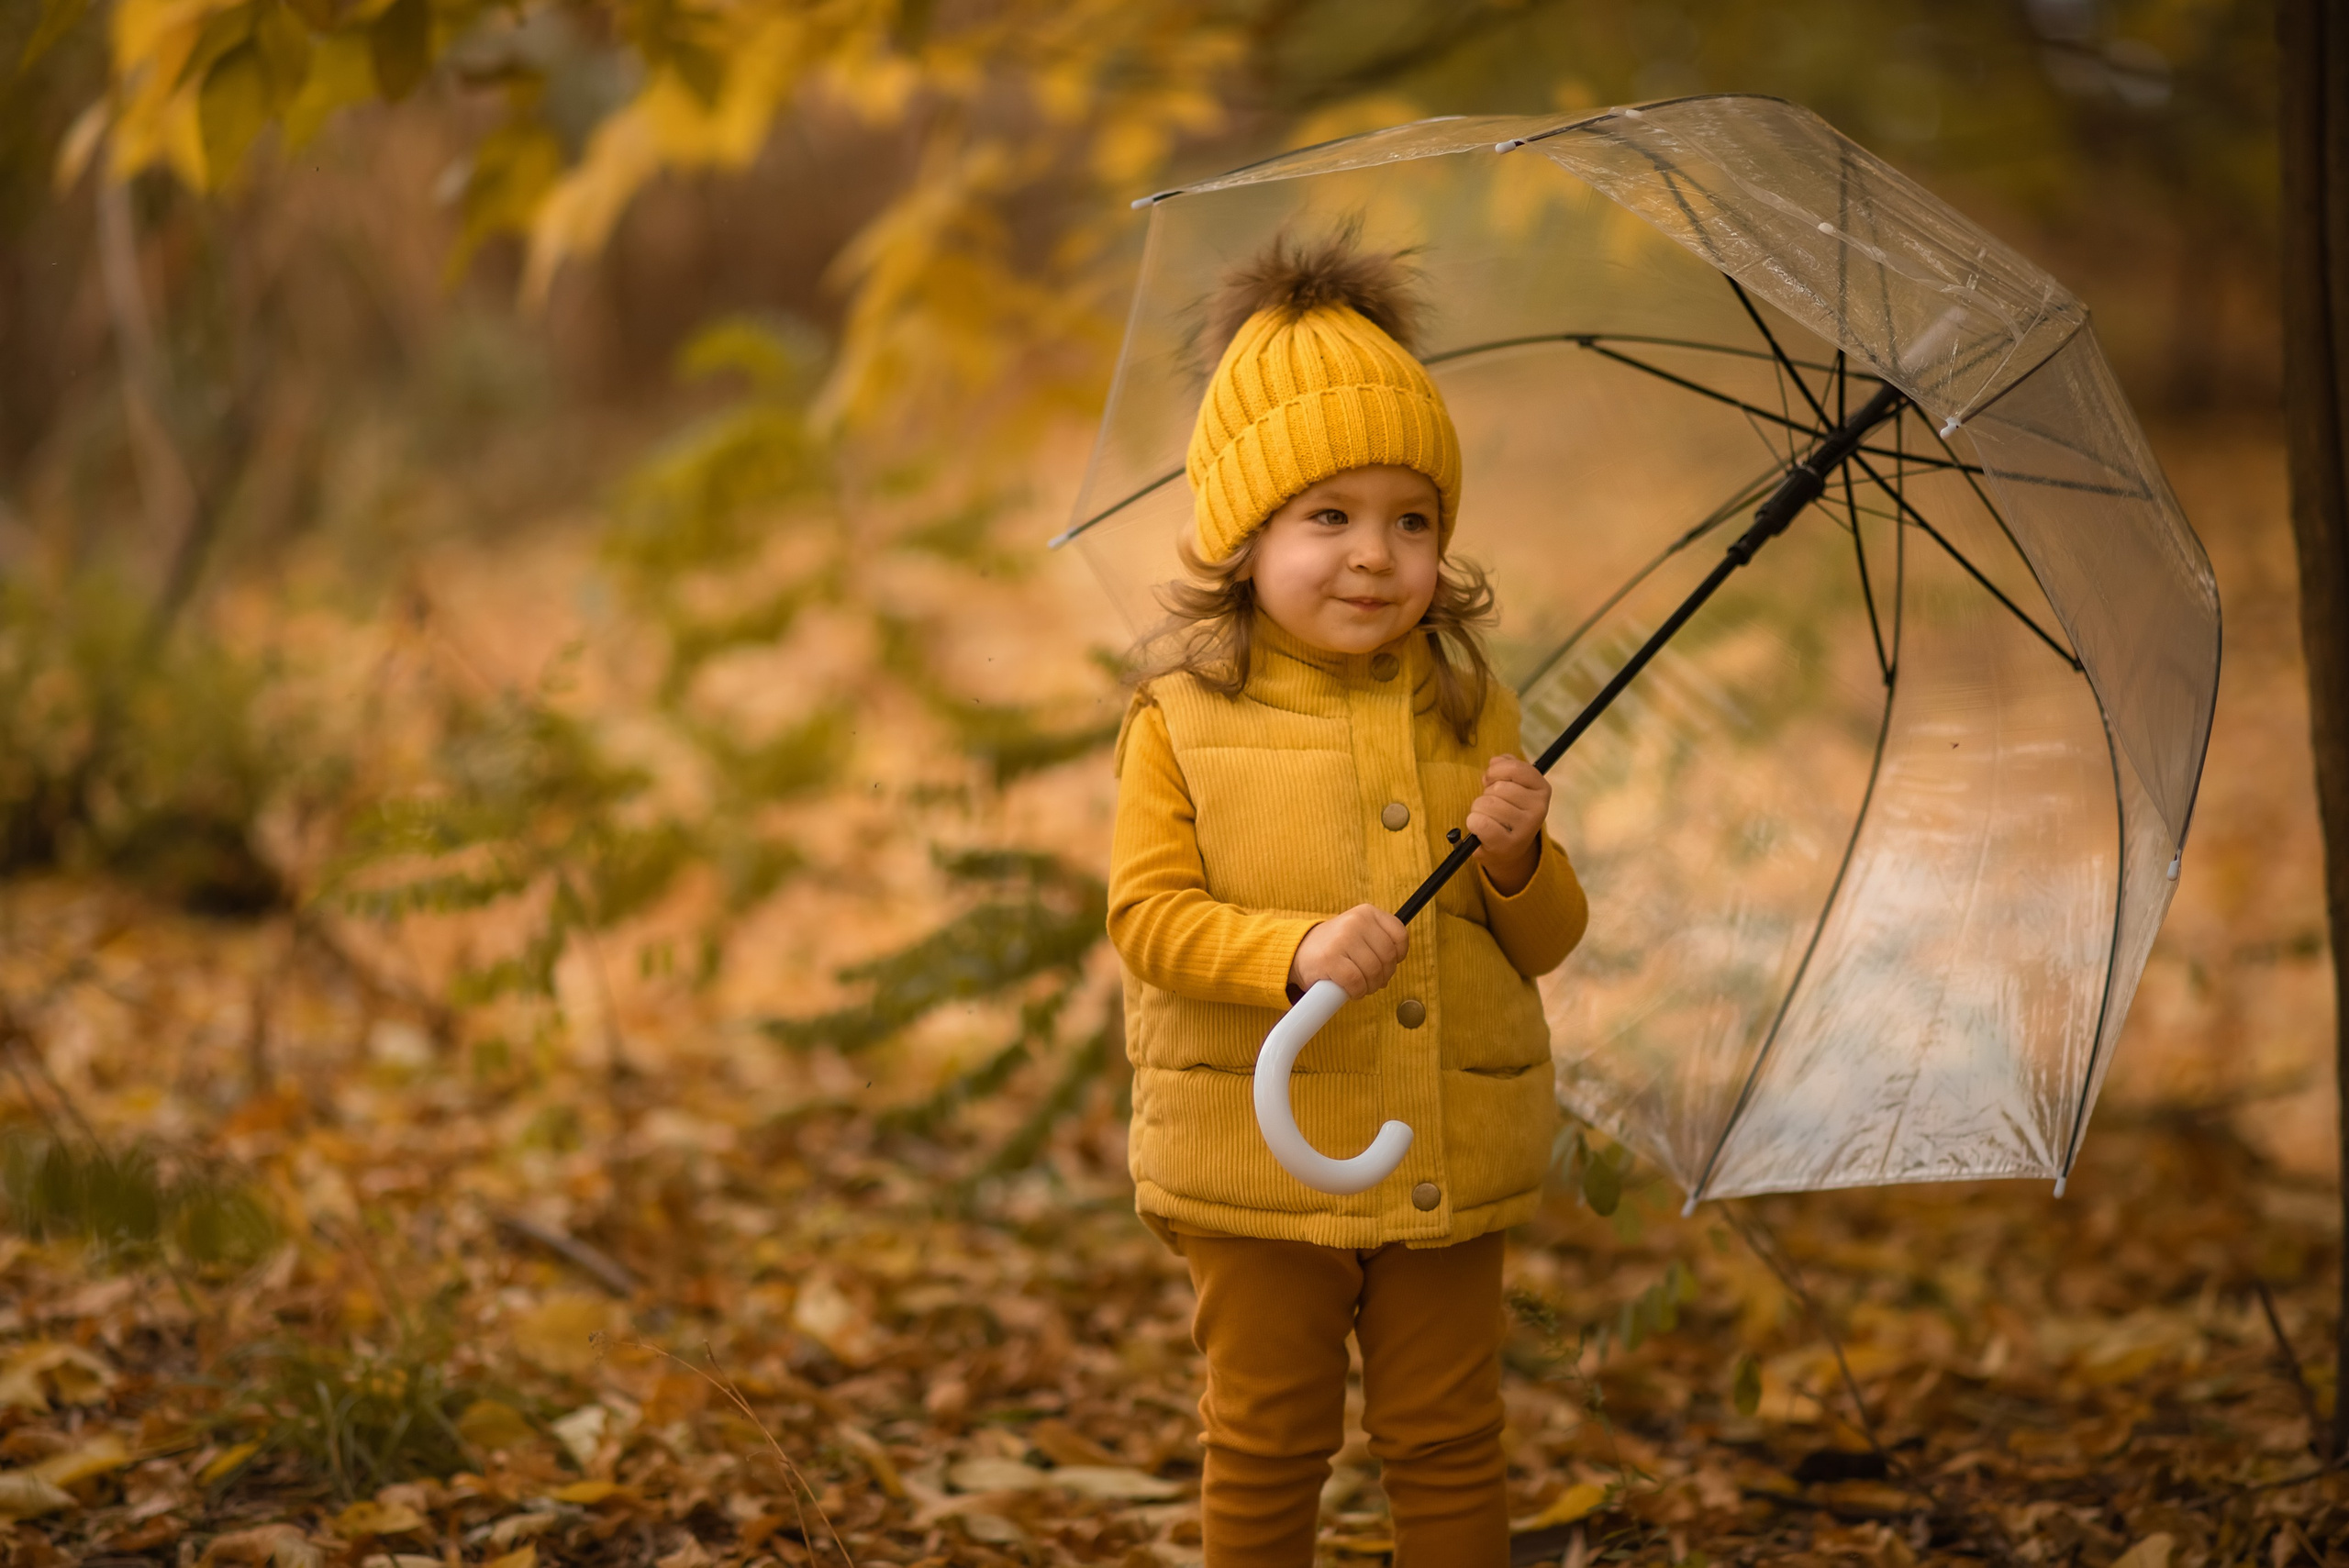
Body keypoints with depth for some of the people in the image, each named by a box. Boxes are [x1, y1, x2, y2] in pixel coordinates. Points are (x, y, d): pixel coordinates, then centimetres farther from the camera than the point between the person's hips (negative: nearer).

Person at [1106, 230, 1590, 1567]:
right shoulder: (1185, 722, -6)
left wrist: (1519, 857, -16)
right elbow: (1151, 915, -13)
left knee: (1449, 1444, 13)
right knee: (1268, 1449, 11)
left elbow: (1547, 940, 6)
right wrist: (1294, 953, -28)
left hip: (1449, 1156, 3)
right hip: (1262, 1158, -2)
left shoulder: (1472, 714, 3)